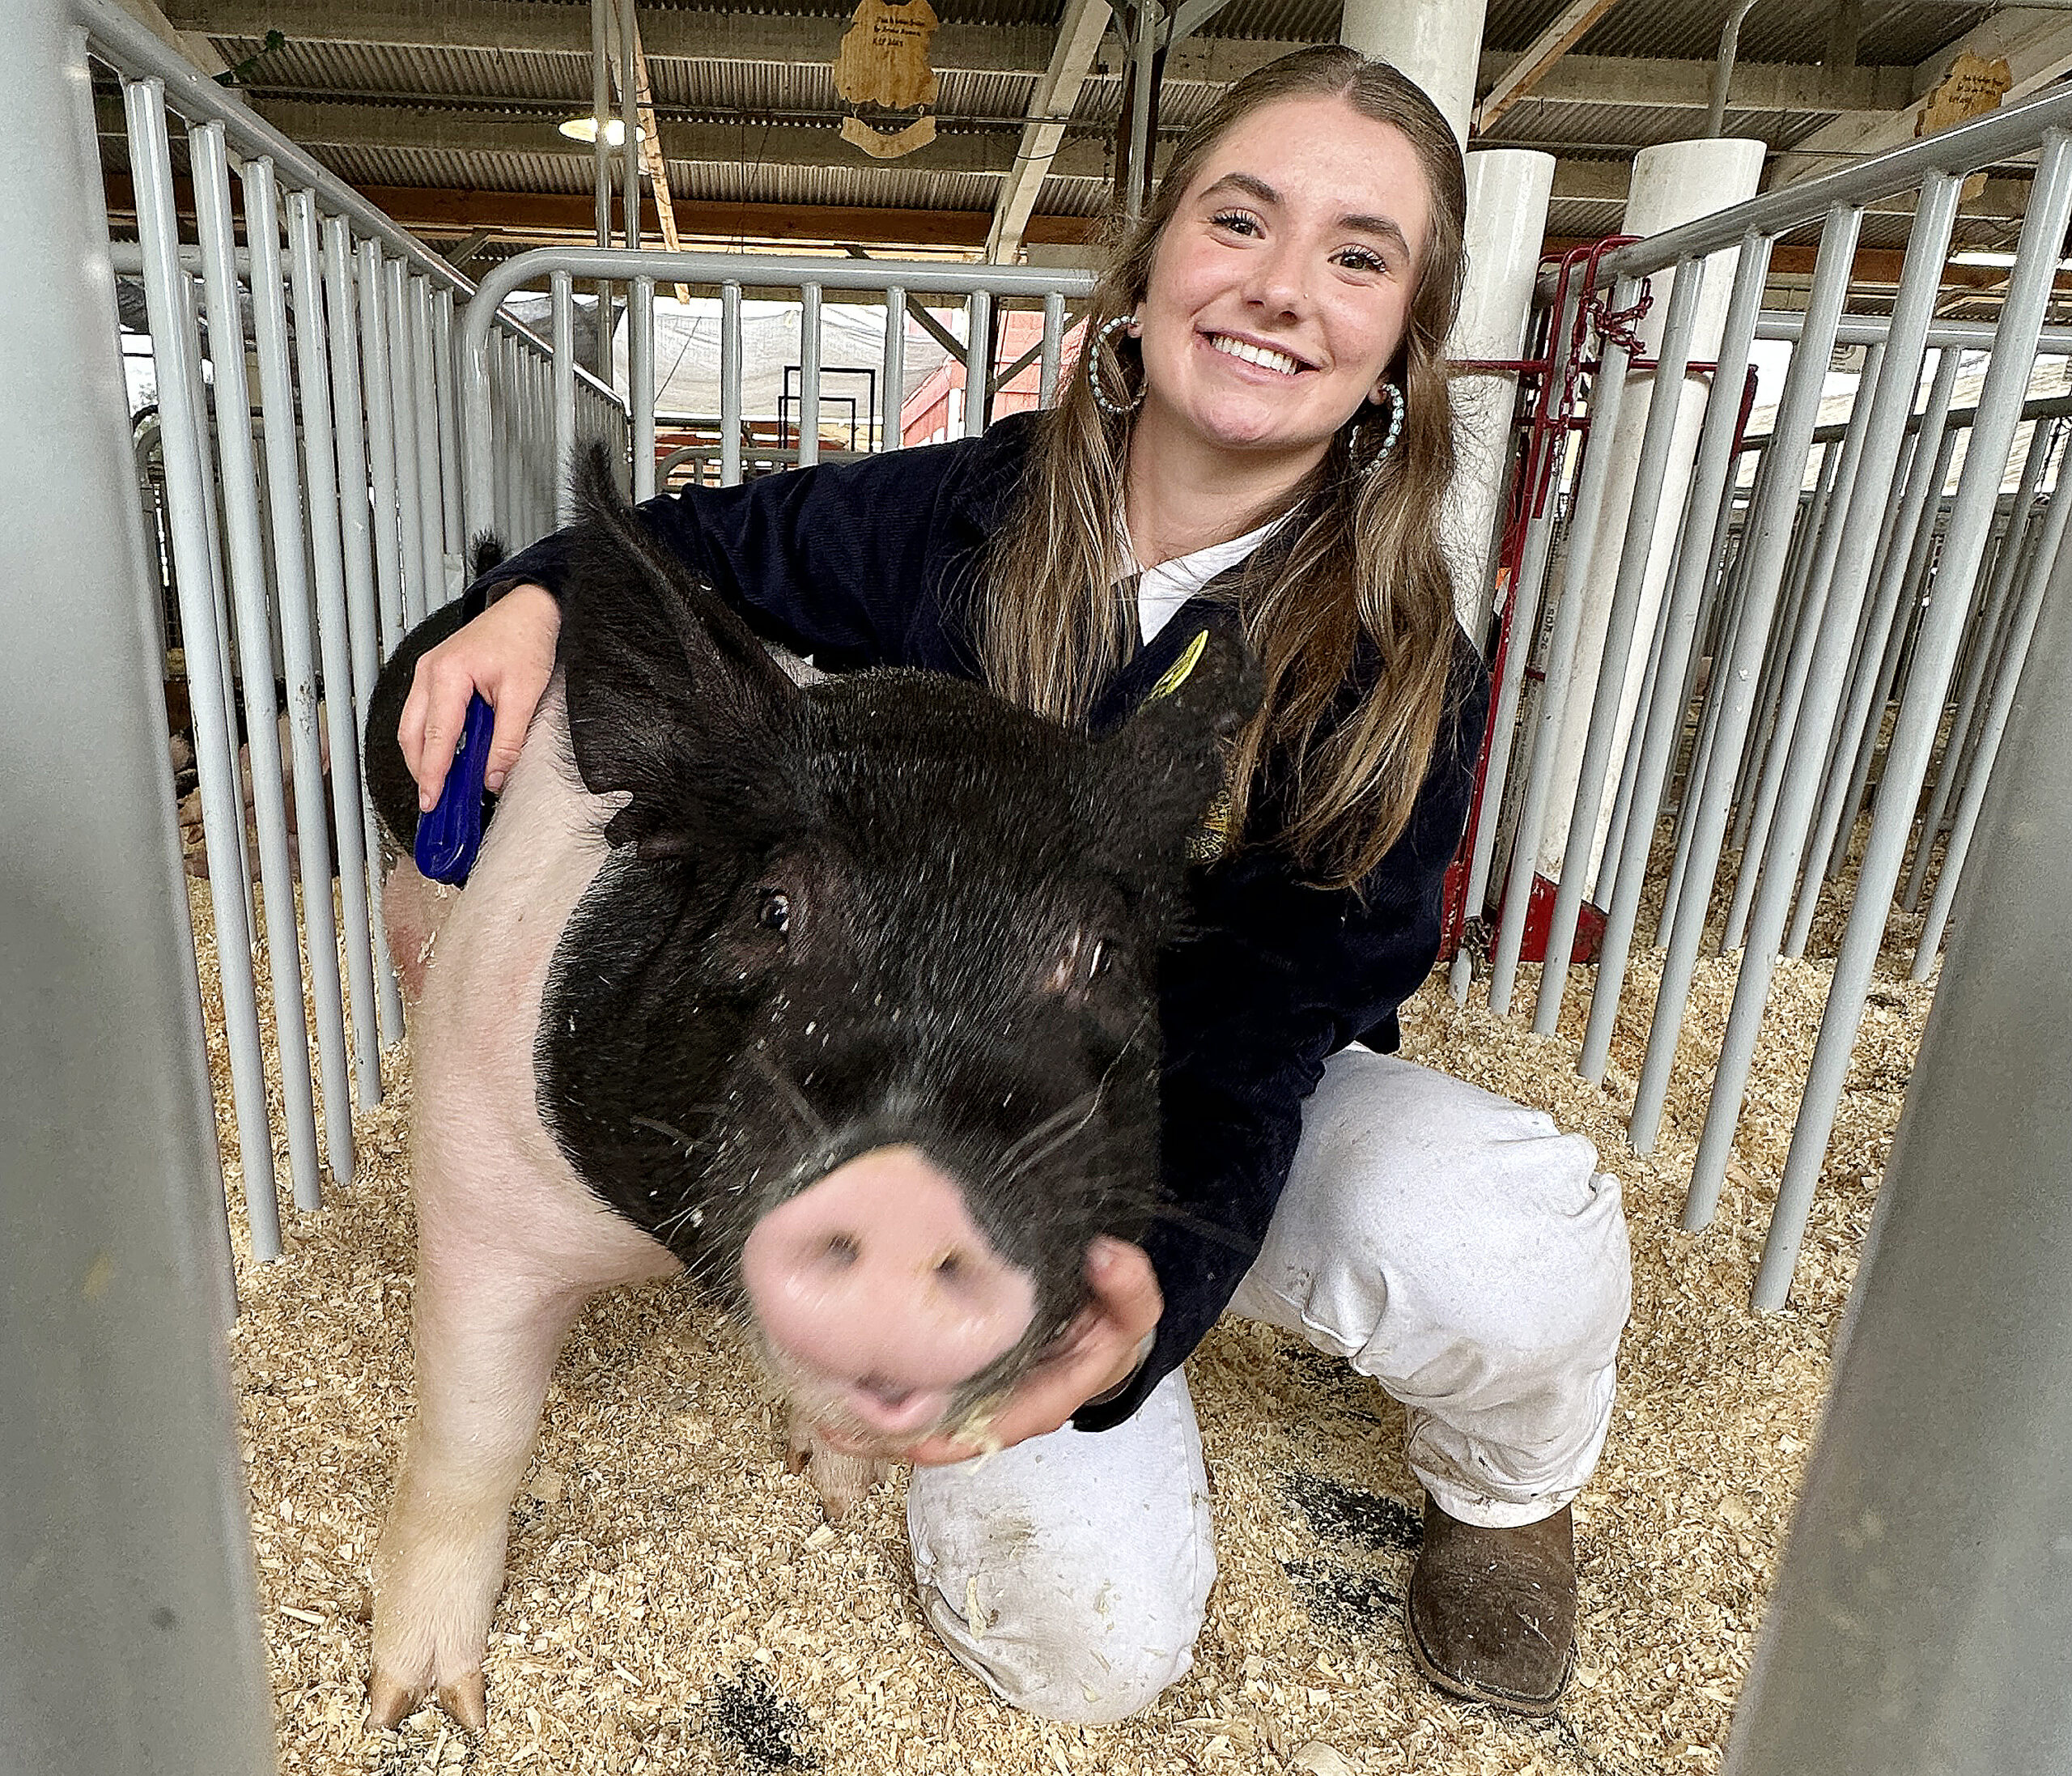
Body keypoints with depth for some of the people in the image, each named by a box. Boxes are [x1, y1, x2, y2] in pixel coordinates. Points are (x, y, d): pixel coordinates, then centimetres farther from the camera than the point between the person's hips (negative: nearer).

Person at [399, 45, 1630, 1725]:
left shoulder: (1398, 675, -17)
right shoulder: (960, 519, -13)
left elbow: (1259, 1033, -22)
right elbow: (708, 544, 6)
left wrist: (1166, 1270, -41)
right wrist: (536, 596, -14)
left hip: (1221, 1115, 0)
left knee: (1518, 1237, -33)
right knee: (1089, 1642, -12)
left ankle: (1501, 1493, 6)